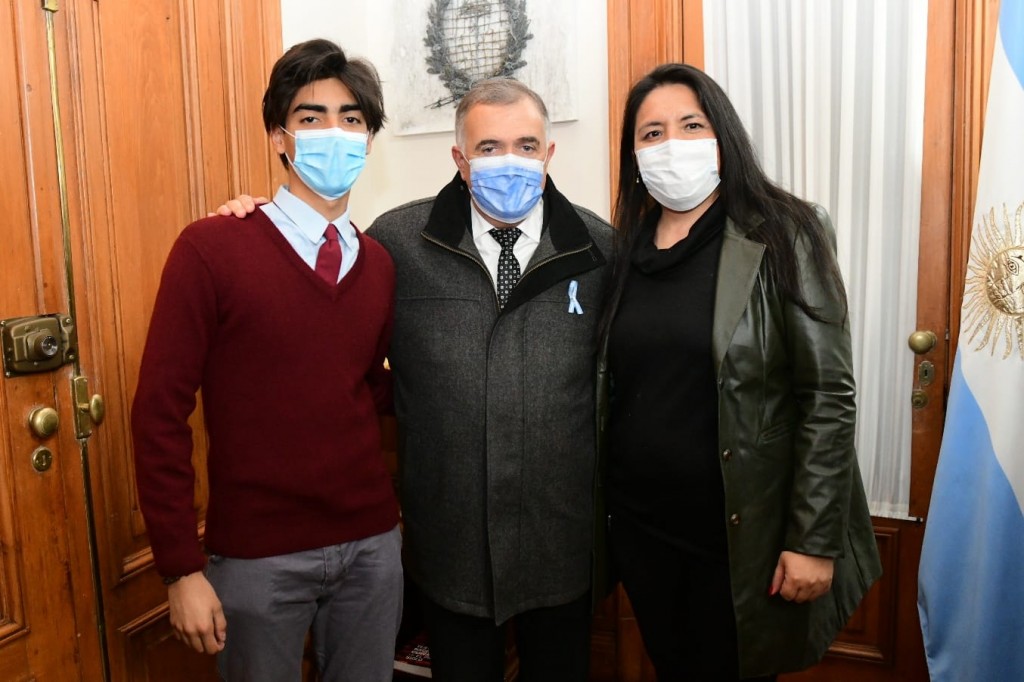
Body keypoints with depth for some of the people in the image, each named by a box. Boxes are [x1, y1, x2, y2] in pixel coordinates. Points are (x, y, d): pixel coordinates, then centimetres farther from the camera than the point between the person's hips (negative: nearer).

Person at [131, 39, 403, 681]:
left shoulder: (381, 264, 3)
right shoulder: (211, 248, -11)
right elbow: (161, 413, -10)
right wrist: (182, 568, -11)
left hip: (372, 544, 4)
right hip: (259, 556, -4)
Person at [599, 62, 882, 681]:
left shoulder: (783, 240, -11)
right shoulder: (627, 251, 4)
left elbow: (829, 397, -13)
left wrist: (813, 541, -15)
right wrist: (603, 507, 9)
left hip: (742, 536, -4)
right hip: (641, 529, 5)